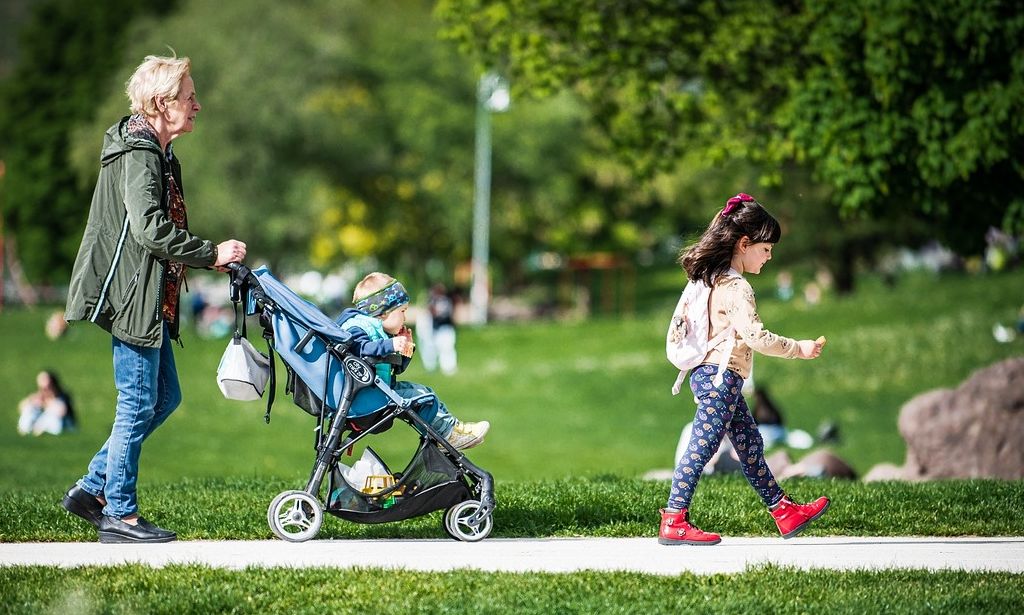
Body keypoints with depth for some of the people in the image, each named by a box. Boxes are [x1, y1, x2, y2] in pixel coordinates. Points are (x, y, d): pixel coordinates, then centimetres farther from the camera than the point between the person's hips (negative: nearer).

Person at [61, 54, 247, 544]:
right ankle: (120, 515, 3)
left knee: (165, 397, 14)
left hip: (152, 300, 10)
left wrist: (207, 257, 8)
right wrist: (212, 254, -20)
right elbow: (151, 230, -25)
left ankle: (92, 489, 19)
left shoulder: (159, 155, 17)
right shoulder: (137, 155, -15)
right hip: (131, 299, -10)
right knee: (138, 402, -5)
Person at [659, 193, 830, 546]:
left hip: (711, 375, 11)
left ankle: (785, 512, 21)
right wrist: (798, 349, -15)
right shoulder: (736, 288, -17)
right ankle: (673, 523, -10)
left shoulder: (713, 279, 14)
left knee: (750, 446, 14)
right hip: (721, 375, -11)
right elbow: (756, 337, -25)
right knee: (702, 448, -9)